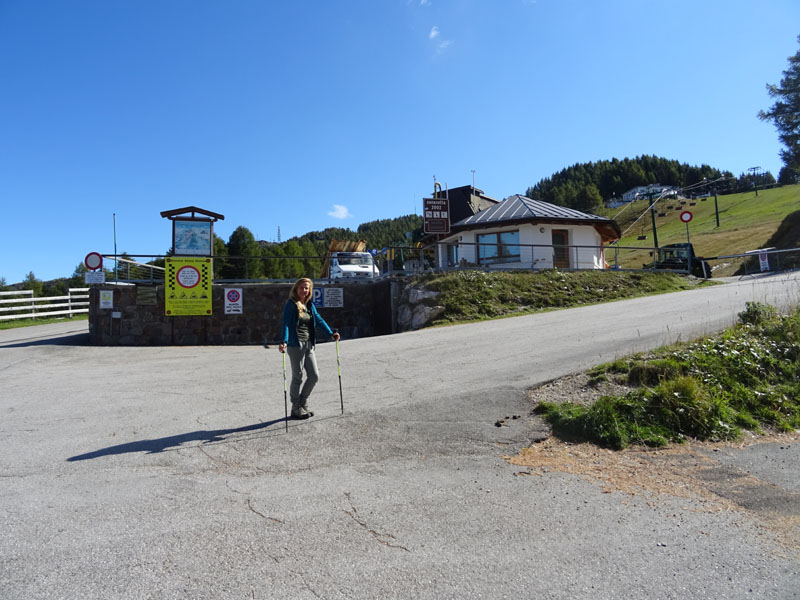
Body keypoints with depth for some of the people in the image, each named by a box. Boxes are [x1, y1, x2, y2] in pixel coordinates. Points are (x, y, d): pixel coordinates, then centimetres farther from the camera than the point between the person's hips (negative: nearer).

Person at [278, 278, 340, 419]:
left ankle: (302, 403, 26)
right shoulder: (291, 304, -7)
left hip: (308, 345, 7)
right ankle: (296, 409, 16)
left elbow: (319, 320, 12)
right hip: (295, 345, -7)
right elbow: (286, 324, -17)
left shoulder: (310, 305, 13)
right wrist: (283, 341, -30)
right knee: (298, 376, 1)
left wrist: (331, 334, 3)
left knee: (314, 376, 8)